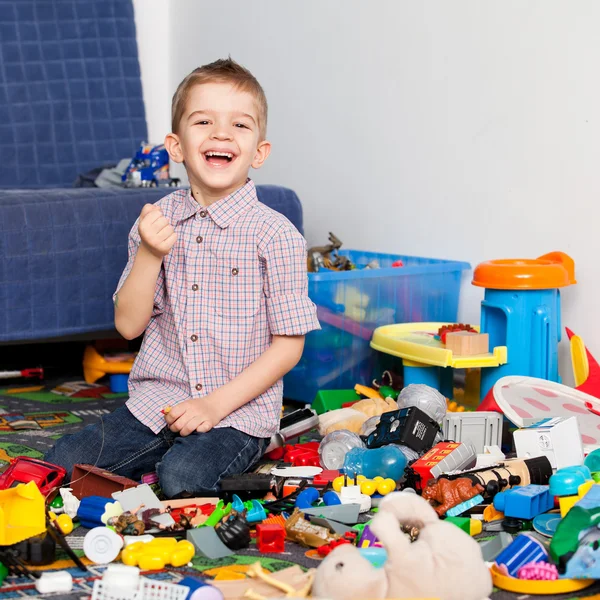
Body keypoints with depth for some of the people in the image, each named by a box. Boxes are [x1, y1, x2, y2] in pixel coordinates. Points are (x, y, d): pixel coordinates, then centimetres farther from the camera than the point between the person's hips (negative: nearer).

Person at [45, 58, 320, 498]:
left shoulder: (275, 235, -8)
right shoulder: (156, 221, 4)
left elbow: (289, 344, -6)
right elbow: (129, 325, 4)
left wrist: (217, 404, -15)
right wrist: (148, 255, -13)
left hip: (239, 409, -4)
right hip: (156, 403, 4)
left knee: (181, 478, -30)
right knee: (62, 463, -12)